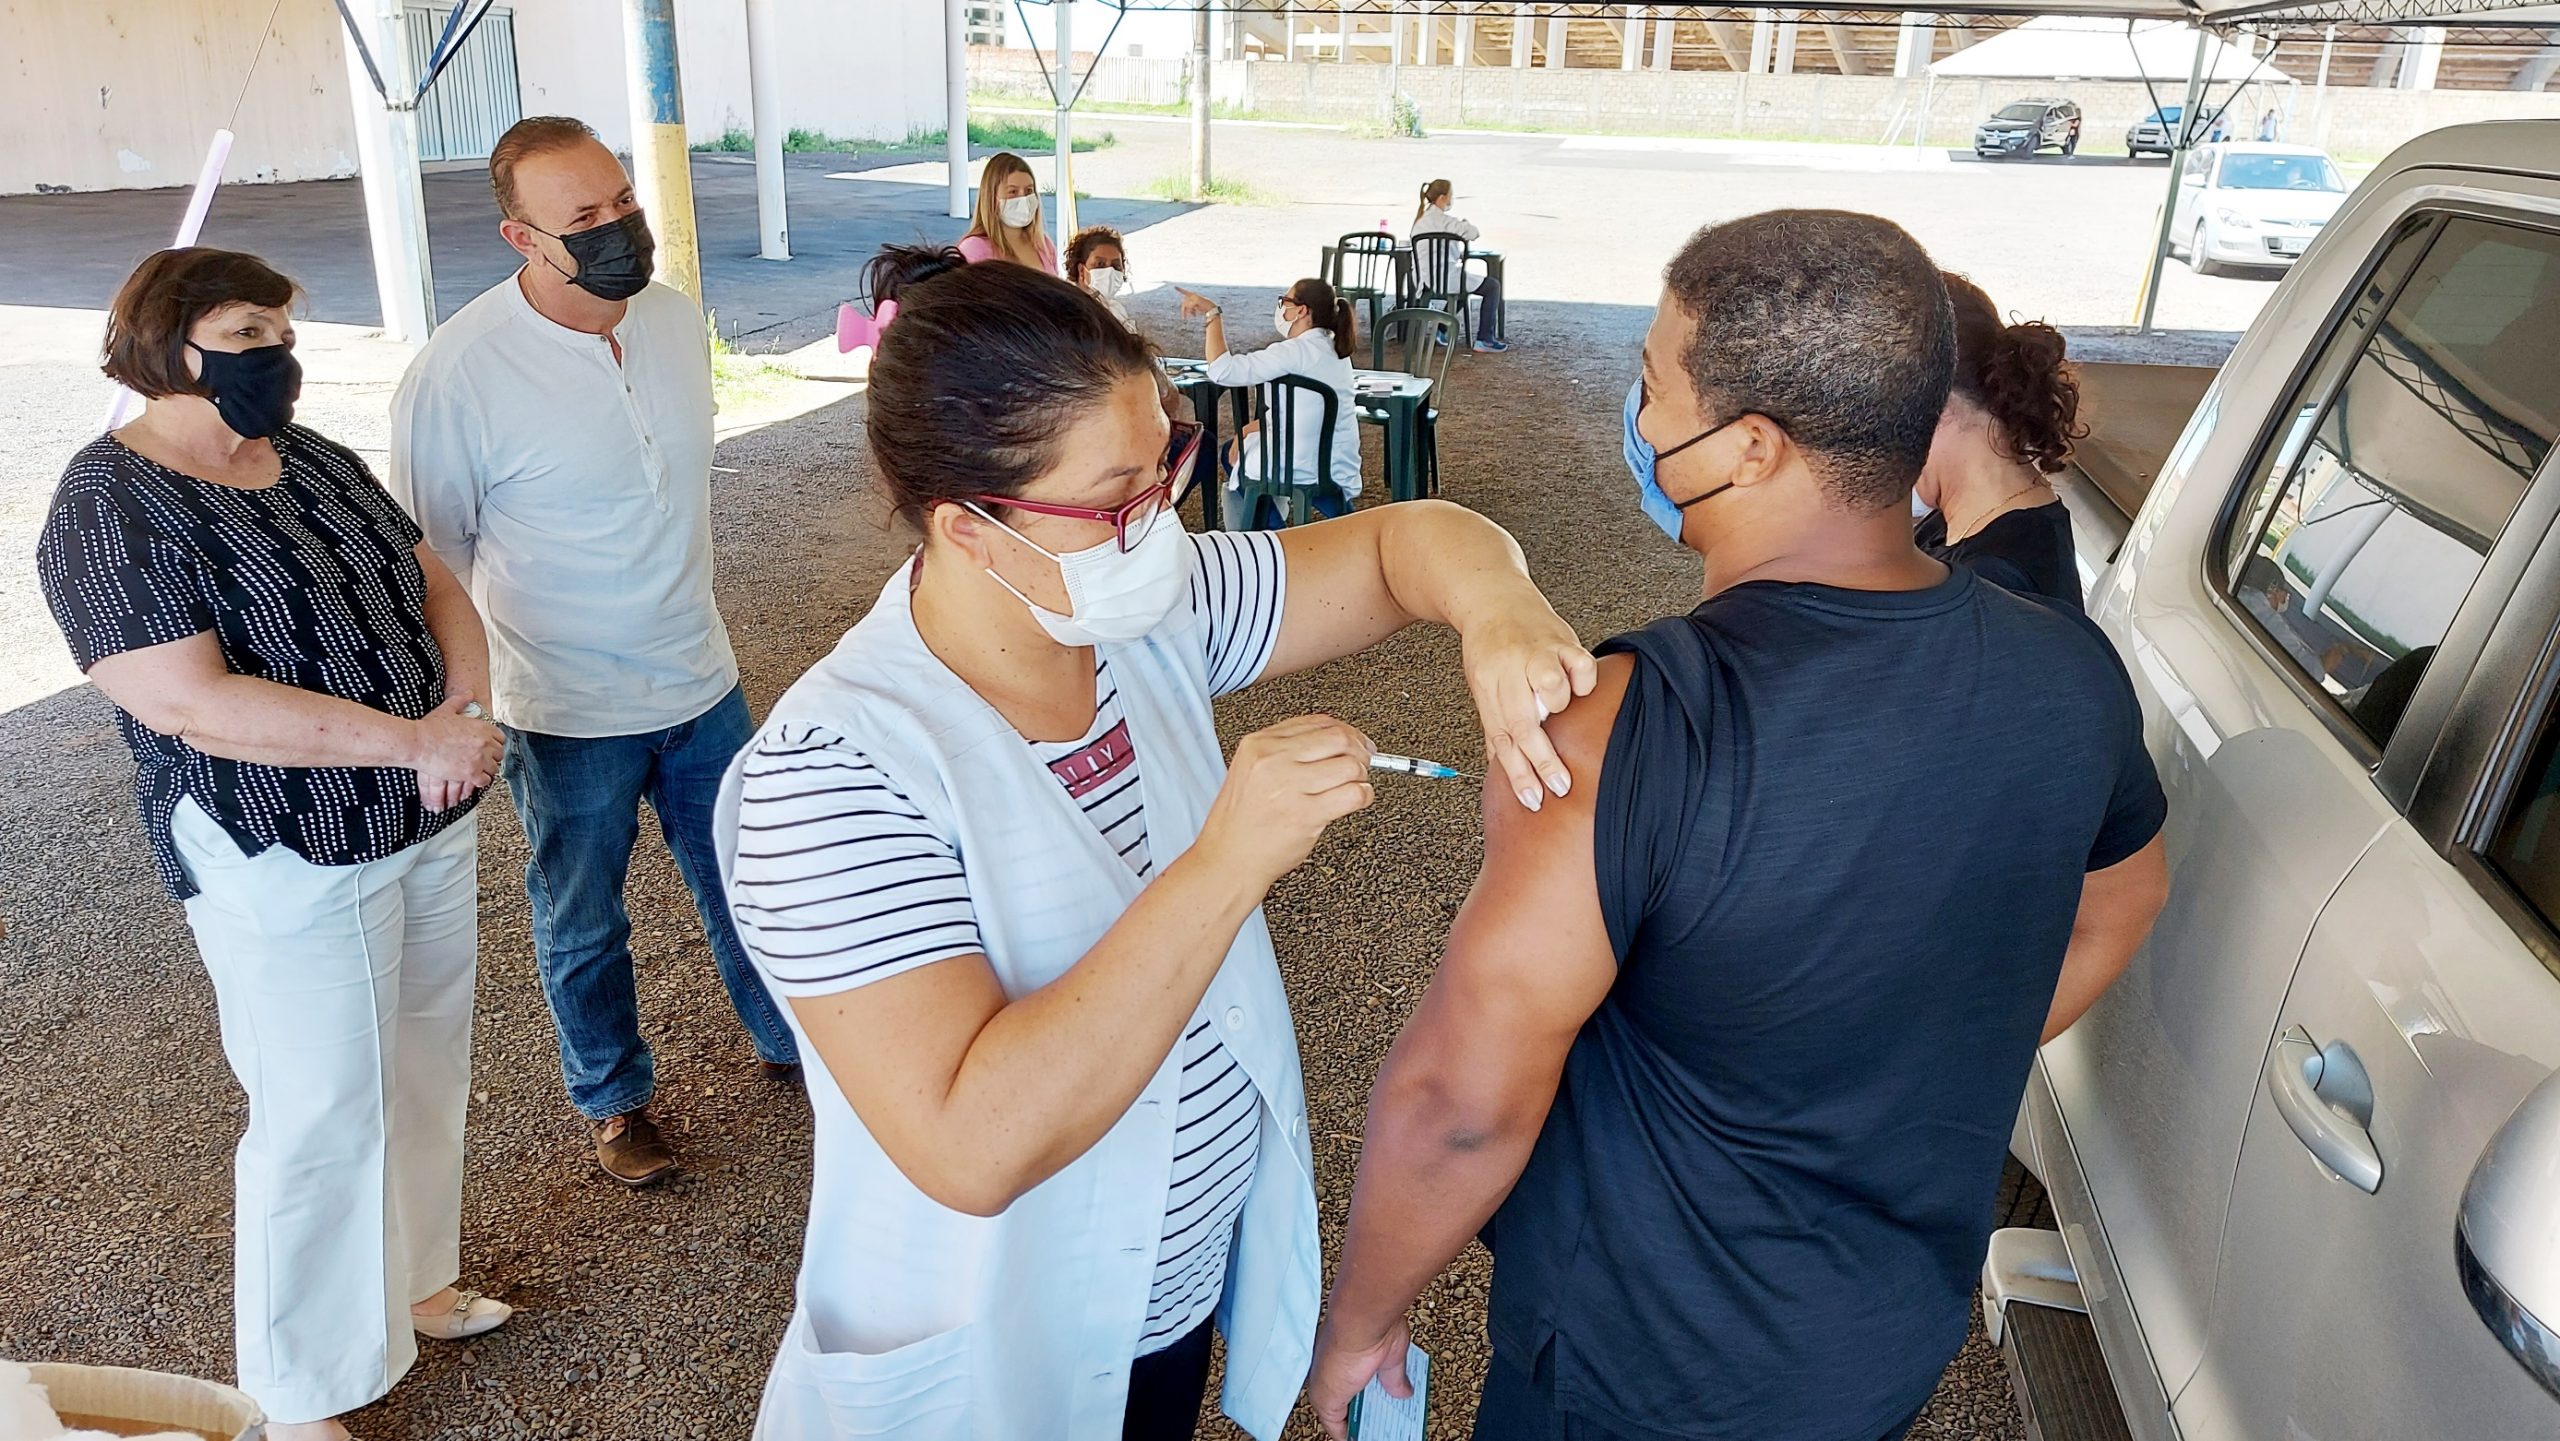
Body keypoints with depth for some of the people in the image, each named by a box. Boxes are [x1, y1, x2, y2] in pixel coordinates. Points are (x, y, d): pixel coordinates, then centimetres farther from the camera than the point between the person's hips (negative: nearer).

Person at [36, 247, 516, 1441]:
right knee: (322, 1119, 4)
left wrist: (465, 710, -15)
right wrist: (413, 738, -26)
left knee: (424, 1074, 19)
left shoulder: (315, 458, 6)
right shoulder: (107, 511, -15)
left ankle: (406, 1285, 41)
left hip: (431, 822, 7)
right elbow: (192, 703, -25)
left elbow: (434, 585, 5)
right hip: (290, 862, -7)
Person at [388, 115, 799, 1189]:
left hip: (700, 678, 5)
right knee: (583, 925, 16)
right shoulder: (456, 375, -22)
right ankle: (613, 1097, 40)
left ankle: (787, 1040, 44)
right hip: (567, 715, -4)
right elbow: (430, 559, -11)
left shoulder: (677, 316, -5)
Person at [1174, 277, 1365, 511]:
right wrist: (1249, 430, 7)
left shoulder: (1296, 352, -22)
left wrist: (1213, 313, -19)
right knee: (1233, 450, 29)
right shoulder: (1332, 350, 7)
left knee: (1234, 453, 23)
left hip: (1308, 474, -8)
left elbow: (1223, 371, -27)